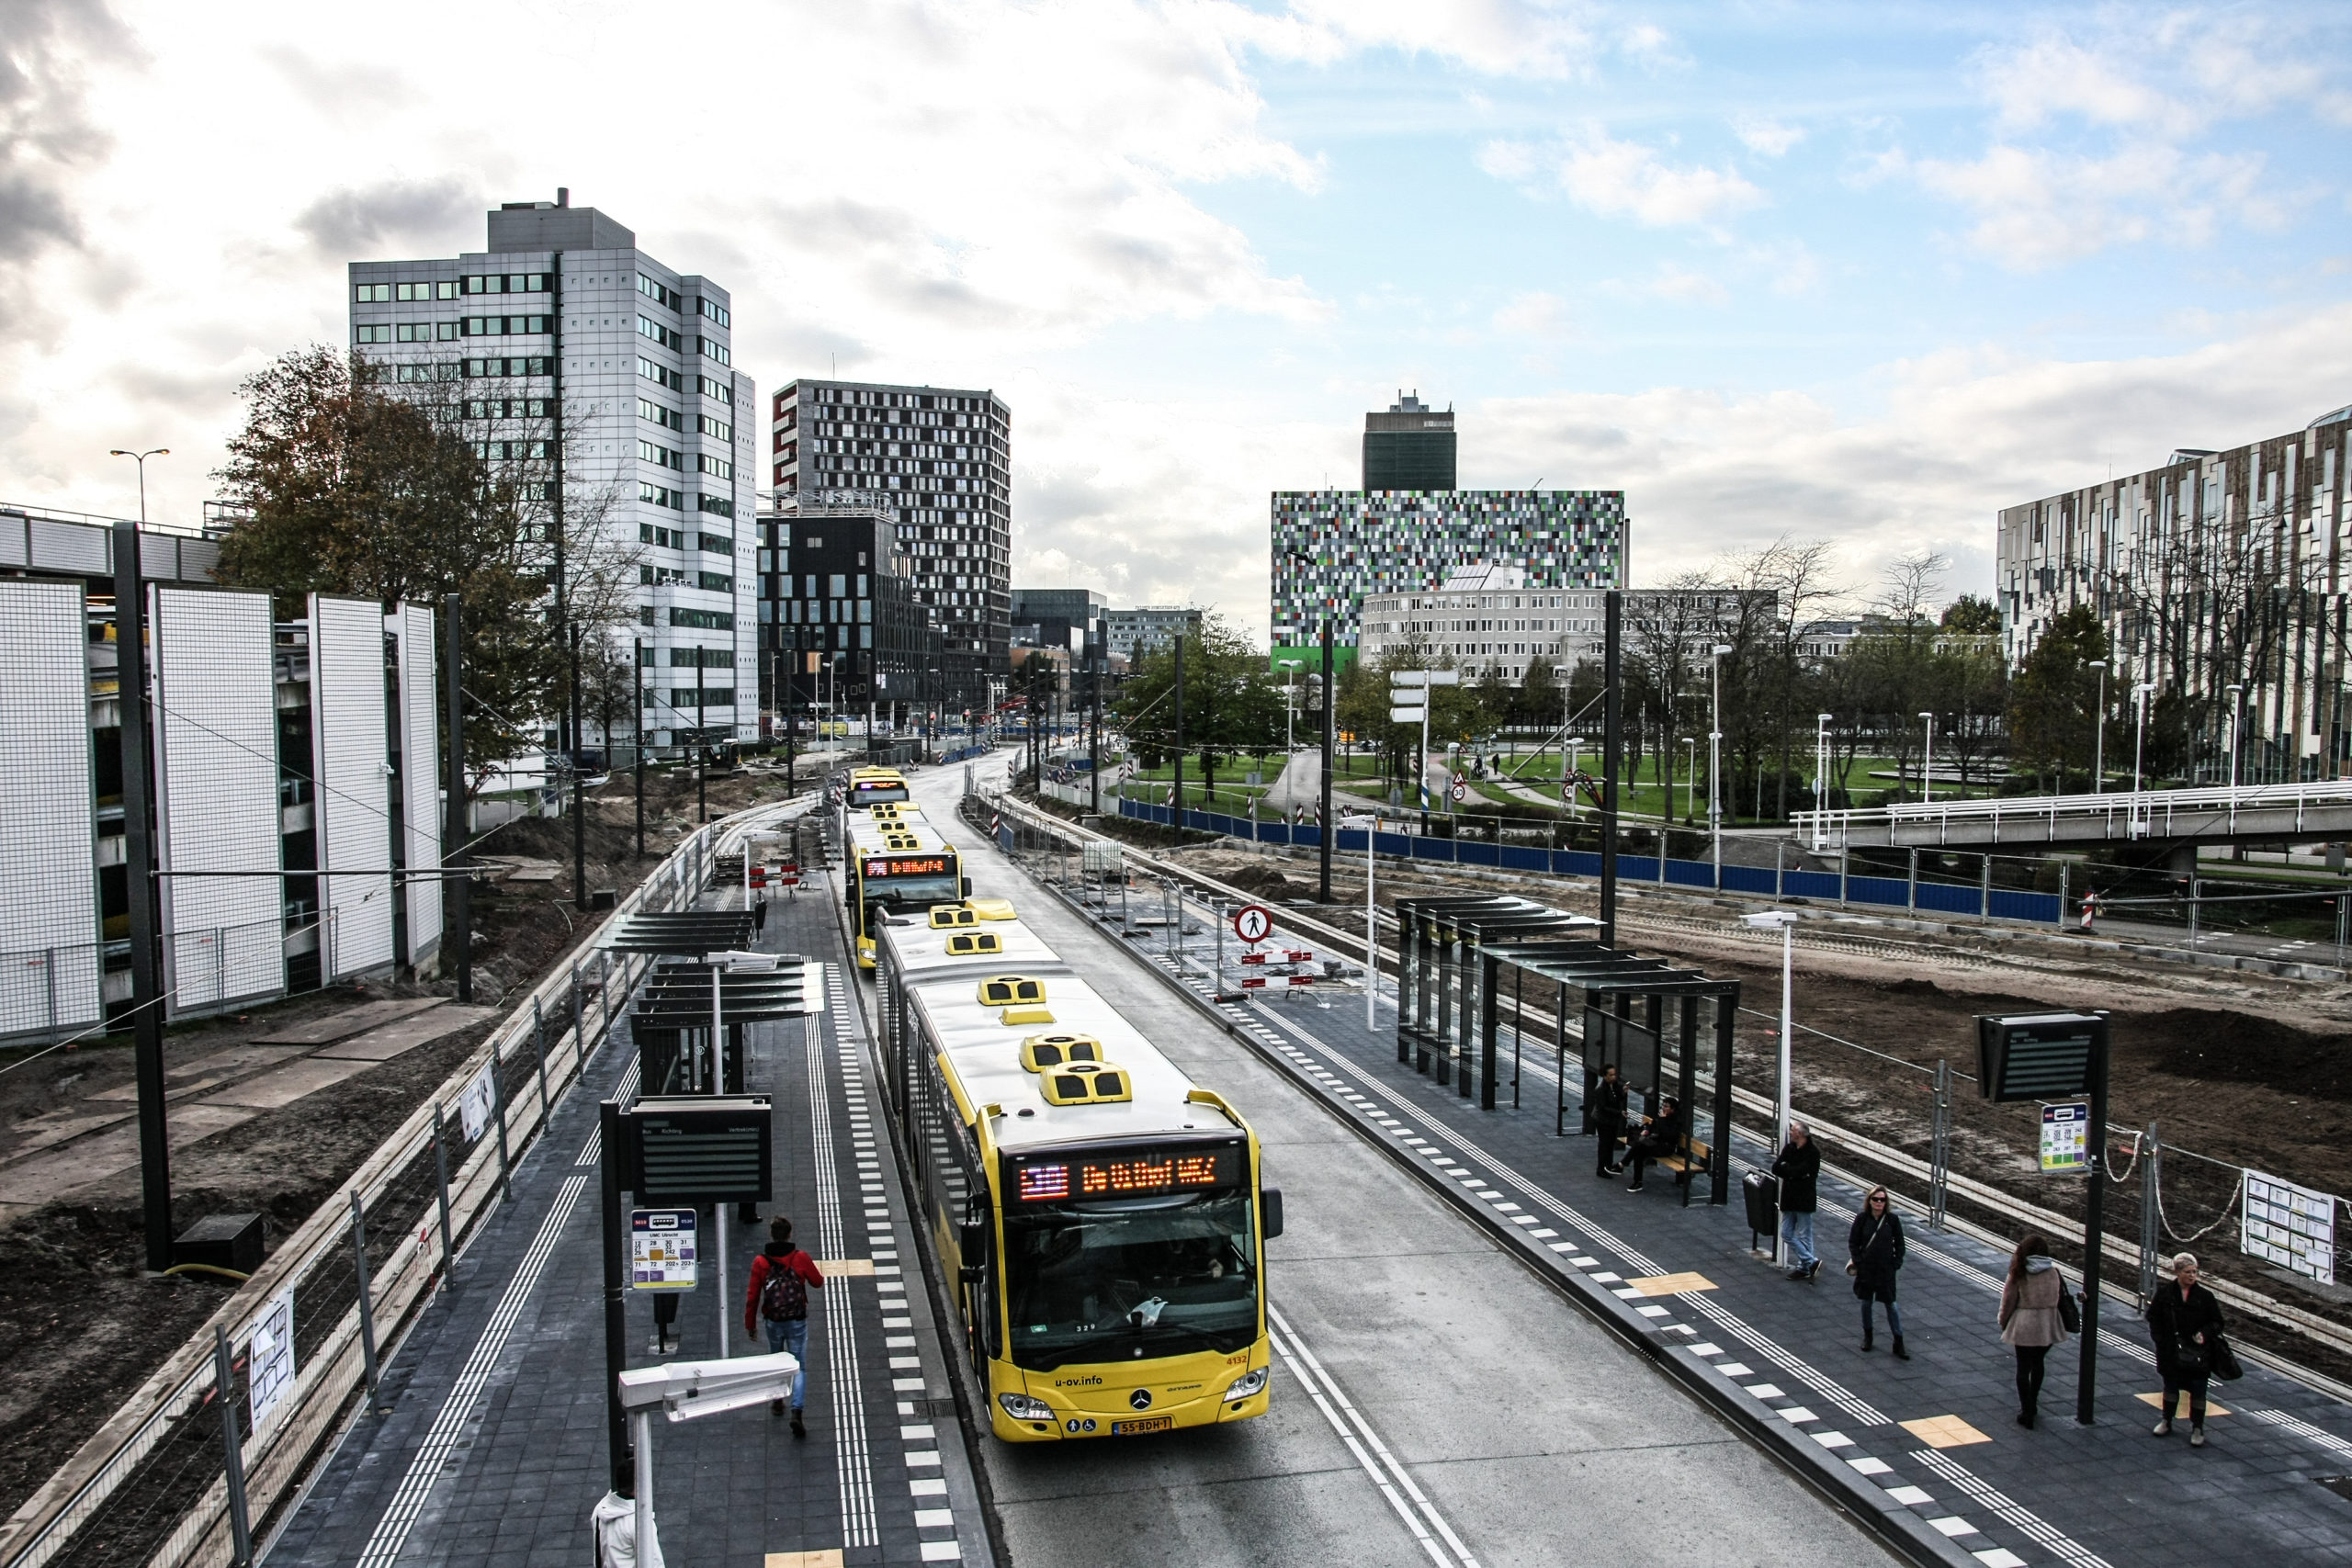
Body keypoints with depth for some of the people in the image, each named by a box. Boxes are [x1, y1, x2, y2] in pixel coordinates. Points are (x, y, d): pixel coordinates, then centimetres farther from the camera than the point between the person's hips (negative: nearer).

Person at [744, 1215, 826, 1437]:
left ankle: (776, 1402, 37)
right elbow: (817, 1283, 4)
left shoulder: (760, 1262, -8)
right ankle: (796, 1412, -12)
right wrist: (820, 1272, 27)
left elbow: (752, 1296, -2)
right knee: (800, 1367, 3)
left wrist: (750, 1323, 10)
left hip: (772, 1322, 2)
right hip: (797, 1322, -2)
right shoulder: (801, 1258, -10)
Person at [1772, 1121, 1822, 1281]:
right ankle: (1811, 1262, 14)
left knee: (1804, 1237, 2)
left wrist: (1785, 1167, -7)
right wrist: (1793, 1171, -15)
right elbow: (1775, 1168, 0)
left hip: (1804, 1201, -7)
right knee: (1786, 1234, 7)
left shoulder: (1813, 1153, -11)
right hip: (1789, 1200, 7)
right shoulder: (1789, 1149, 9)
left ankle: (1804, 1268, 12)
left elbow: (1801, 1172, -22)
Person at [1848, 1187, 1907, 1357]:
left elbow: (1899, 1244, 2)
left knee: (1890, 1305, 3)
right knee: (1866, 1302, 12)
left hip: (1886, 1268, -1)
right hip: (1866, 1268, 1)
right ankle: (1868, 1335, 29)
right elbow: (1853, 1242, 1)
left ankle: (1898, 1343, 10)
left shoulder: (1893, 1219, -8)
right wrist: (1857, 1260, -7)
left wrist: (1896, 1263, -4)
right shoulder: (1861, 1218, -6)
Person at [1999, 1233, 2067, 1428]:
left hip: (2024, 1326, -3)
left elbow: (2008, 1301, -6)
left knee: (2023, 1368, 6)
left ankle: (2027, 1413, 5)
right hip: (2047, 1324, 4)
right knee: (2038, 1364, 23)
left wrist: (2003, 1324, 9)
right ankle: (2032, 1404, 37)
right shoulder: (2054, 1273, -4)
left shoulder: (2018, 1274, -11)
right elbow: (2061, 1298, 4)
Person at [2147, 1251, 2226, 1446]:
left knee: (2198, 1391, 3)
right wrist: (2160, 1340, -8)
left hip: (2197, 1352, -1)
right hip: (2171, 1352, 1)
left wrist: (2205, 1333, -16)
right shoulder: (2165, 1293, -4)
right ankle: (2166, 1422, 31)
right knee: (2170, 1386, 15)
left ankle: (2197, 1429, 18)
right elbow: (2153, 1318, 3)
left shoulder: (2205, 1296, -6)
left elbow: (2217, 1322, 1)